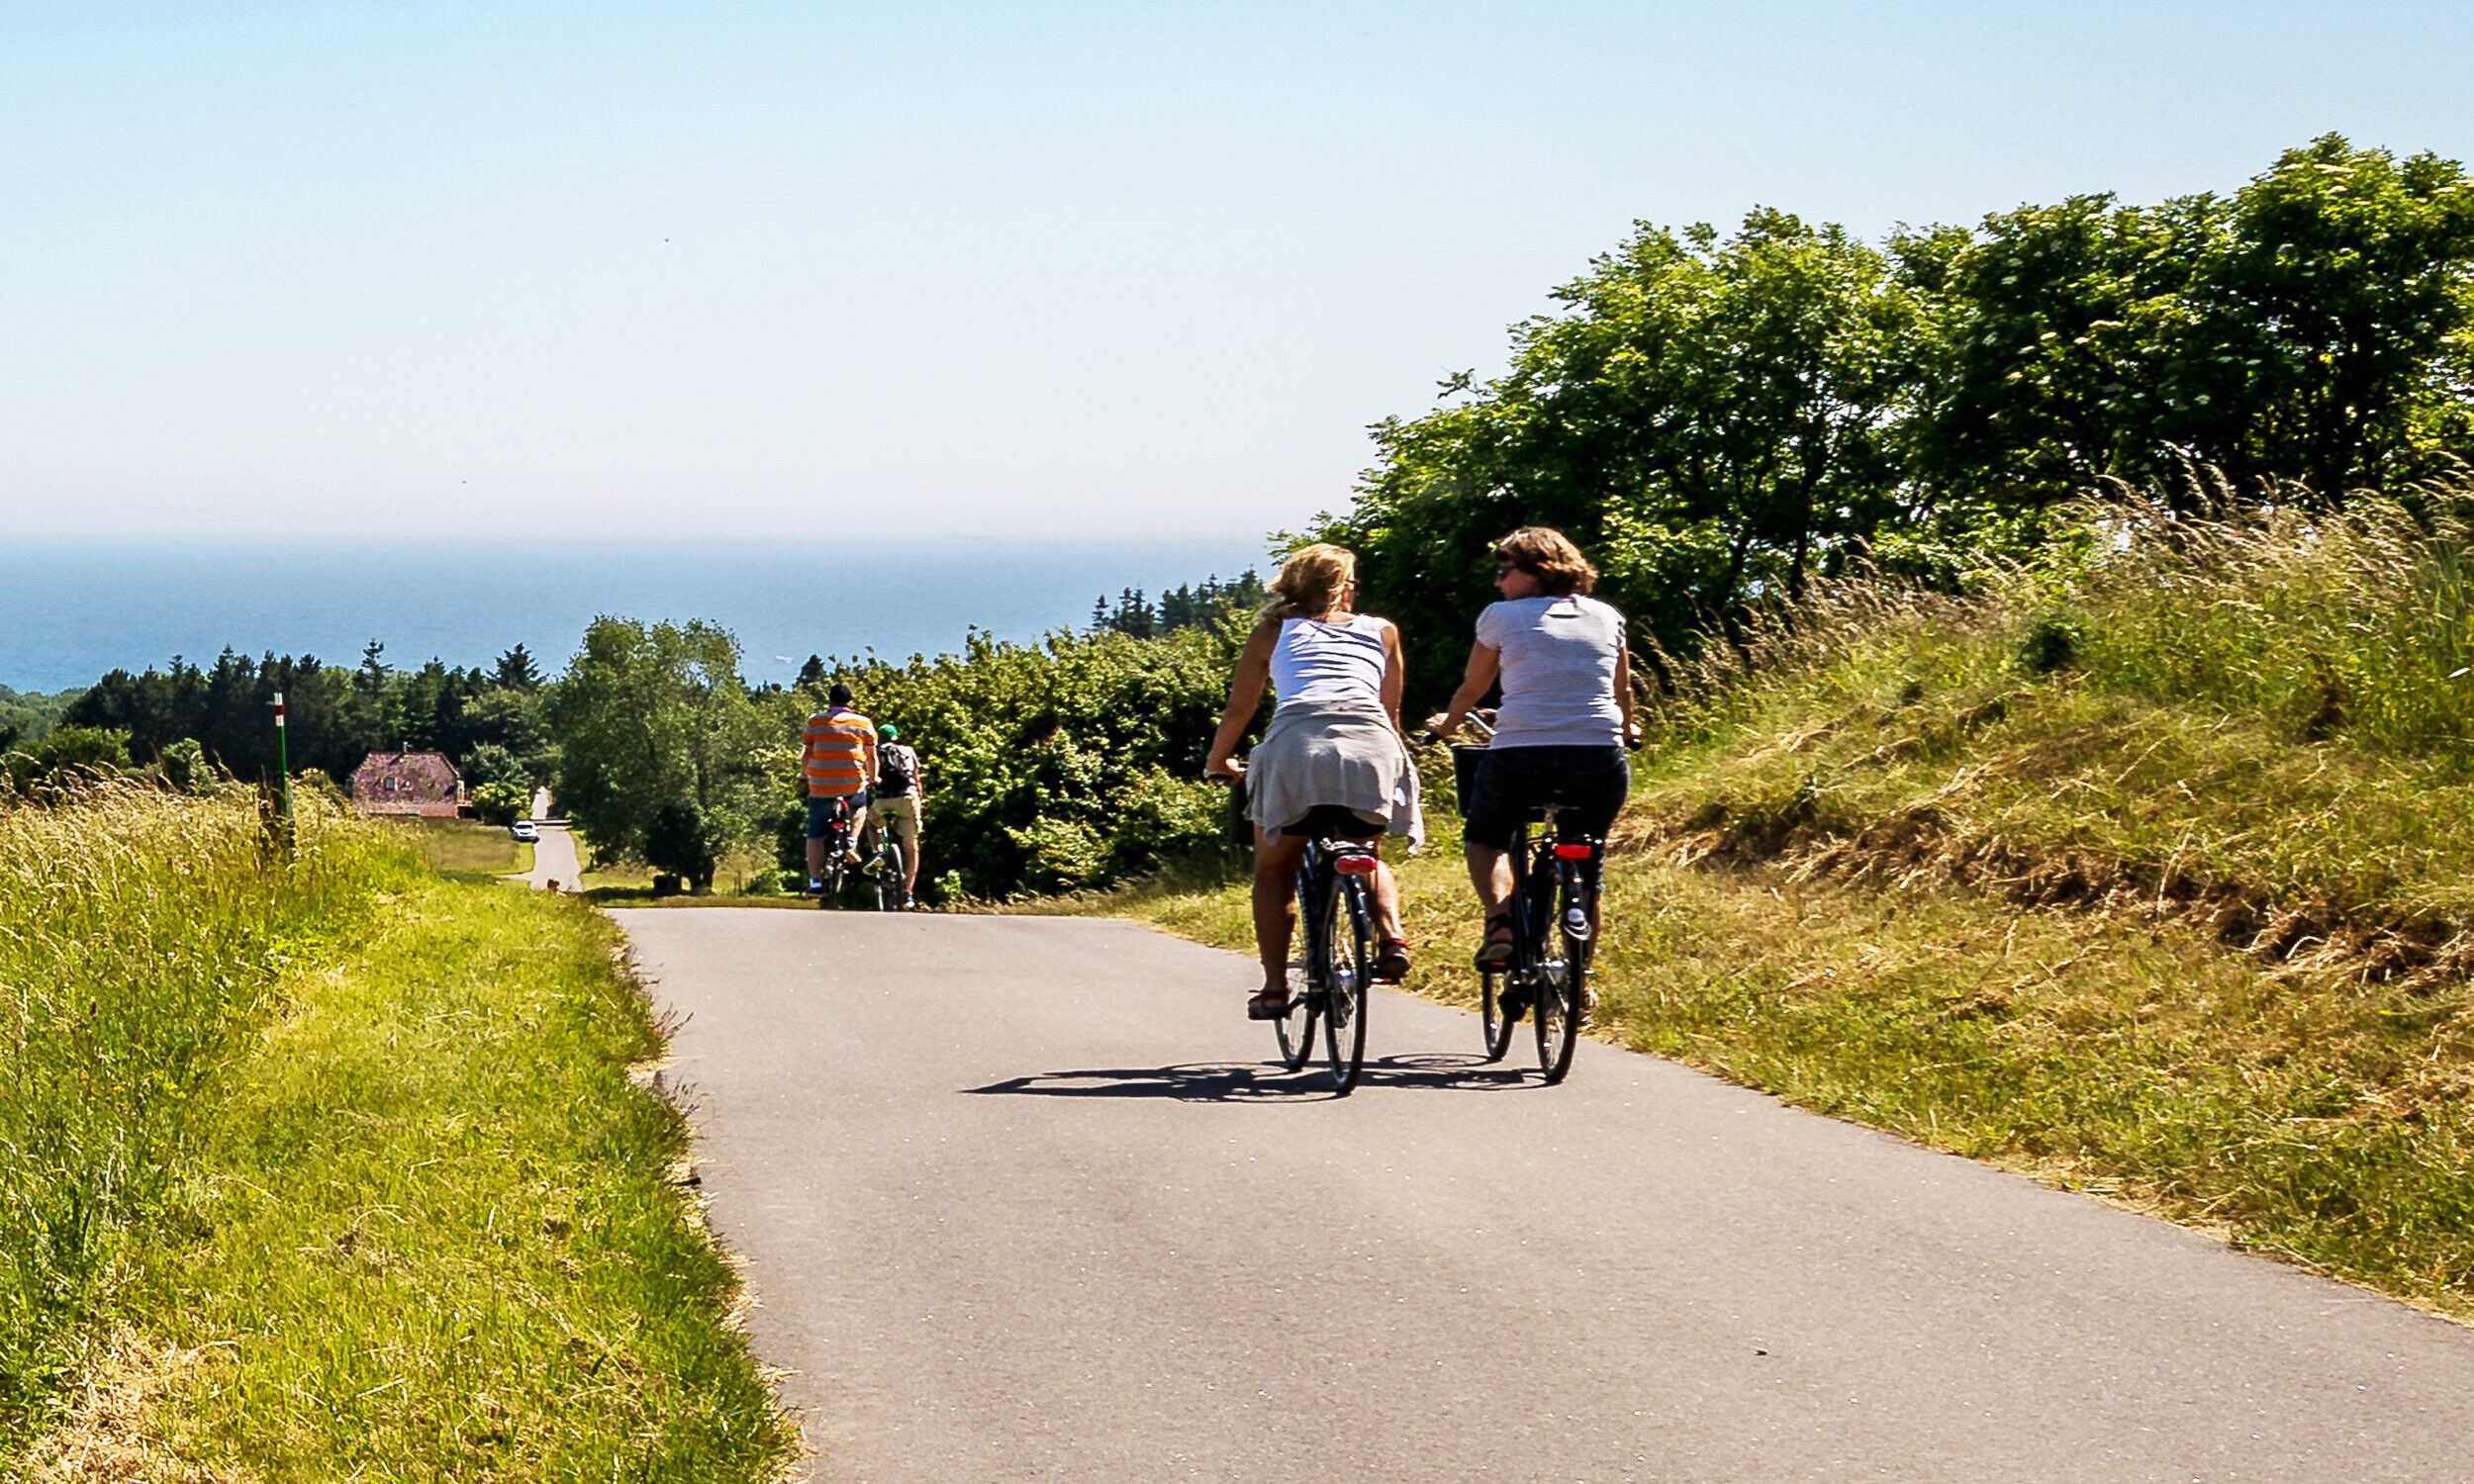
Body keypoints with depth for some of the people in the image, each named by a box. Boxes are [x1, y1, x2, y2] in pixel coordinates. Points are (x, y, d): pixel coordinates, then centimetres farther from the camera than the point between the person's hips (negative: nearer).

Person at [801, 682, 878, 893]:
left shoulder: (815, 722, 4)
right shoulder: (863, 723, 6)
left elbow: (808, 755, 4)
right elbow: (872, 757, 11)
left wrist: (804, 774, 21)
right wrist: (873, 778, 28)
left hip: (821, 786, -1)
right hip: (853, 786, 1)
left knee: (815, 835, 8)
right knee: (858, 806, 34)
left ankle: (815, 880, -2)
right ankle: (850, 841, 9)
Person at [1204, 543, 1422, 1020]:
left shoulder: (1272, 631, 24)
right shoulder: (1382, 631, 26)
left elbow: (1238, 711, 26)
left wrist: (1217, 761, 43)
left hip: (1295, 745, -1)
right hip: (1371, 748, 1)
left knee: (1274, 870, 16)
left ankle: (1274, 987, 4)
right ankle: (1392, 937, 1)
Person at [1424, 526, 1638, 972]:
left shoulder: (1501, 616, 7)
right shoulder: (1606, 617, 15)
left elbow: (1472, 689, 19)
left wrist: (1447, 723, 40)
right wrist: (1625, 729, 49)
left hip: (1520, 759, -2)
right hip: (1600, 764, 2)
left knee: (1483, 838, 24)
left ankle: (1500, 919, -2)